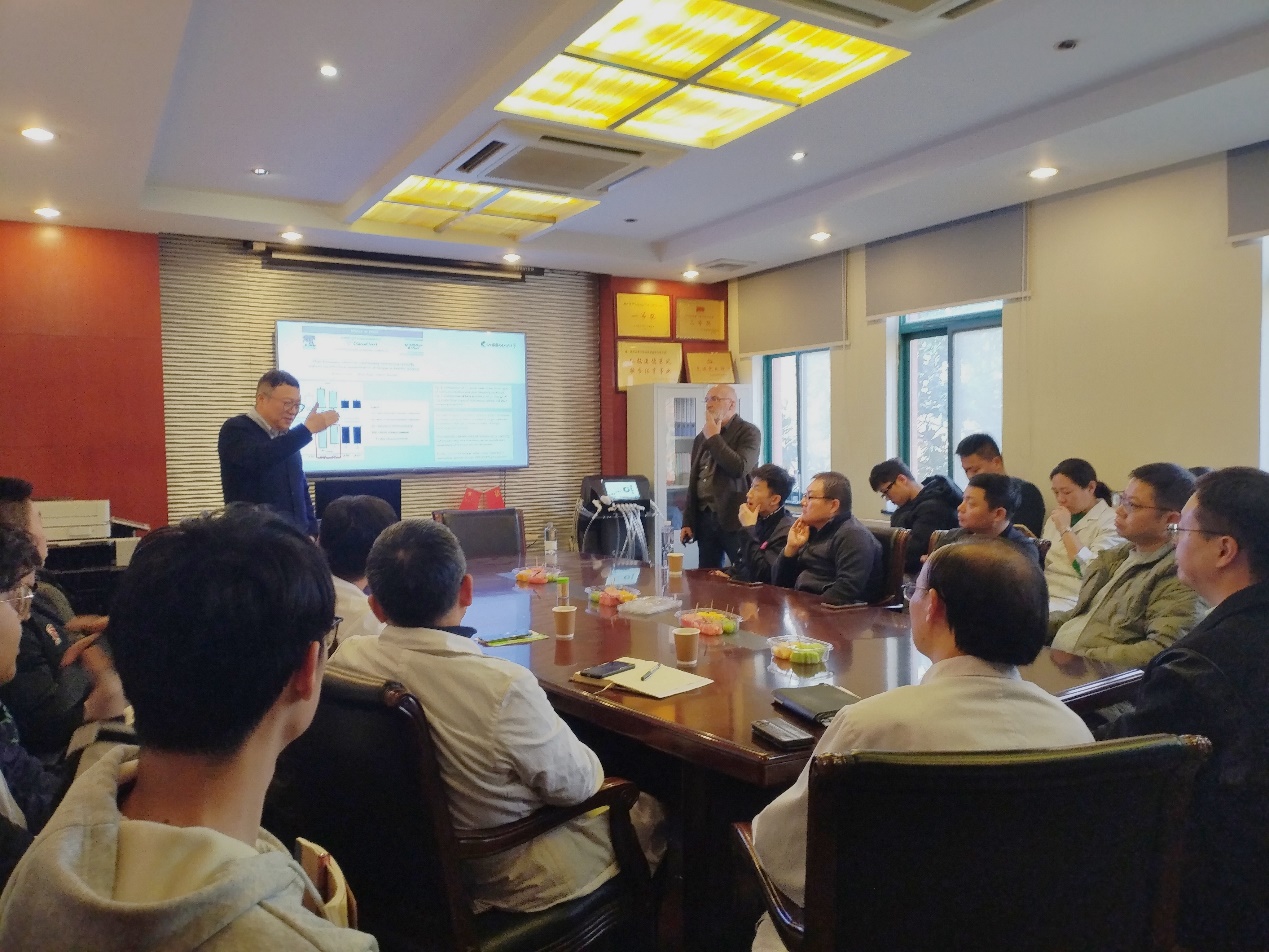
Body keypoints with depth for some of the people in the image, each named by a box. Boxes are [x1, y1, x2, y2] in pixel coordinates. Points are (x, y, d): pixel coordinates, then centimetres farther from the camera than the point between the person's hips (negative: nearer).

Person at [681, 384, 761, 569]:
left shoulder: (748, 432, -4)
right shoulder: (701, 437, 16)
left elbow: (740, 468, -20)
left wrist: (714, 437, -13)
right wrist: (687, 521, 13)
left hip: (734, 519, -6)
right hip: (704, 518, 6)